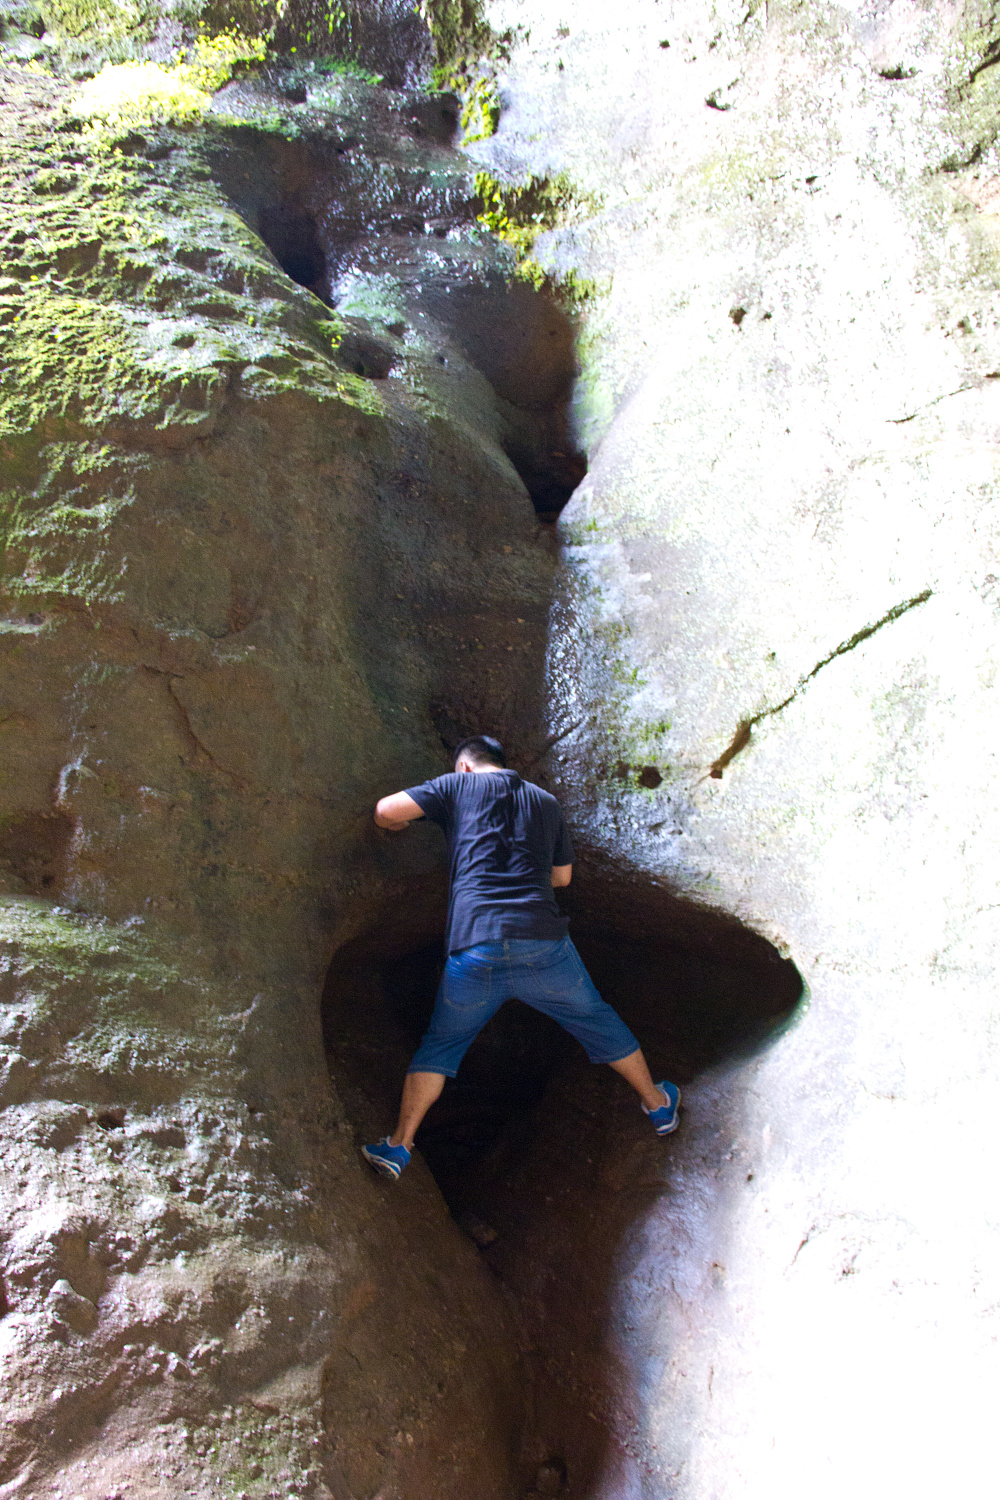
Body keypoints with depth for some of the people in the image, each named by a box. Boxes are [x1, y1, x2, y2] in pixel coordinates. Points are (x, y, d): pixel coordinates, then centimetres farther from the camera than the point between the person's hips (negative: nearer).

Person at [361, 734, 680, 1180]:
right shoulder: (546, 801, 21)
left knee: (440, 1045, 20)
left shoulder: (459, 785, 11)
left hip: (474, 947, -2)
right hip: (543, 943, 2)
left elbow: (385, 811, 5)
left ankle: (398, 1146, 18)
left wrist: (400, 824, 27)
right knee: (596, 1021, 25)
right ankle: (658, 1105, 39)